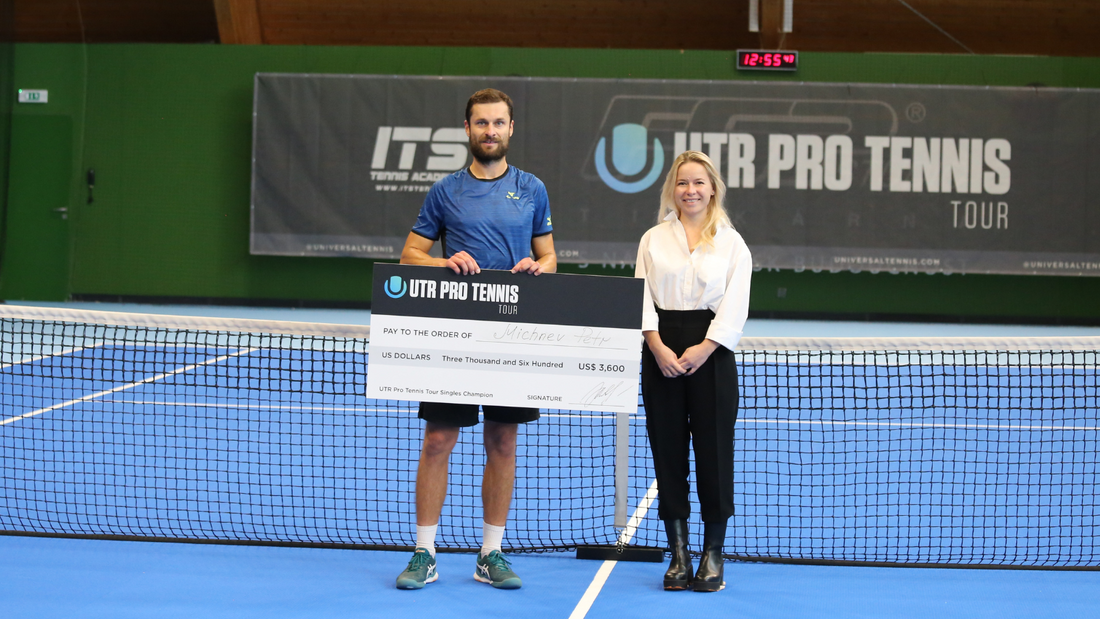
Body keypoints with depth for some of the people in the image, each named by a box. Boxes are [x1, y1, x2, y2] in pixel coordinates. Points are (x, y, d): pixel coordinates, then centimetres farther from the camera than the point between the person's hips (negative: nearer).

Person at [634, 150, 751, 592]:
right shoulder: (653, 240, 11)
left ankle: (713, 553, 7)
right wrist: (657, 346, -11)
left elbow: (734, 306, -1)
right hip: (661, 352, 2)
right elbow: (642, 296, 4)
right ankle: (678, 554, 11)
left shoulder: (731, 243, 6)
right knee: (668, 449, 3)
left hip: (711, 352, -2)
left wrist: (704, 349, -13)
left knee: (714, 450, -2)